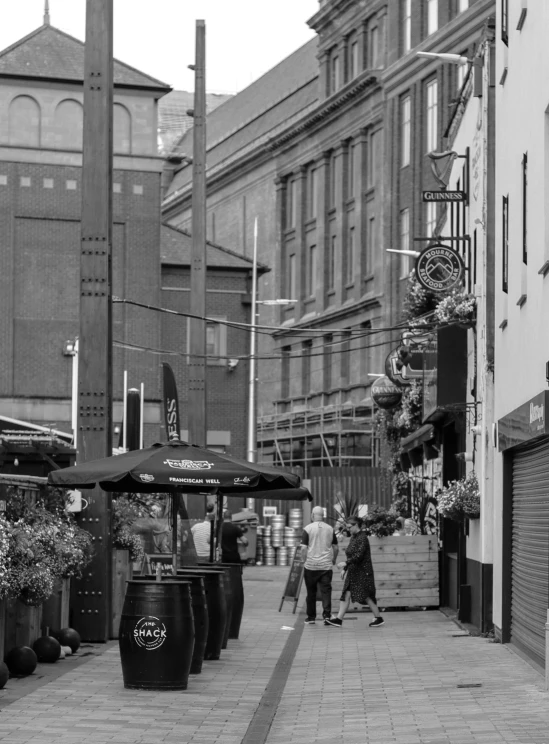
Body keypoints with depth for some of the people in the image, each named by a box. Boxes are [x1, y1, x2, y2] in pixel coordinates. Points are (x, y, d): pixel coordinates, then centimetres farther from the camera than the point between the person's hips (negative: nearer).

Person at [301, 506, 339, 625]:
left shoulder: (308, 529, -5)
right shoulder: (330, 529, 5)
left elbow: (304, 548, -9)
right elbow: (336, 548, 10)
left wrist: (303, 561, 3)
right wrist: (333, 560, 22)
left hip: (311, 565, -2)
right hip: (326, 565, 2)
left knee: (311, 592, 8)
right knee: (326, 590, -1)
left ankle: (311, 617, 14)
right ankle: (327, 614, -15)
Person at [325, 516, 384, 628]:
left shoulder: (362, 538, -14)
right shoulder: (353, 537, 14)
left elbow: (359, 555, -23)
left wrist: (346, 563, -28)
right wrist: (344, 569, 18)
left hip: (363, 572, -9)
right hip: (353, 571, 9)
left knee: (366, 596, -3)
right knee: (346, 594, 0)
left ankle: (378, 618, 10)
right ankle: (338, 619, -4)